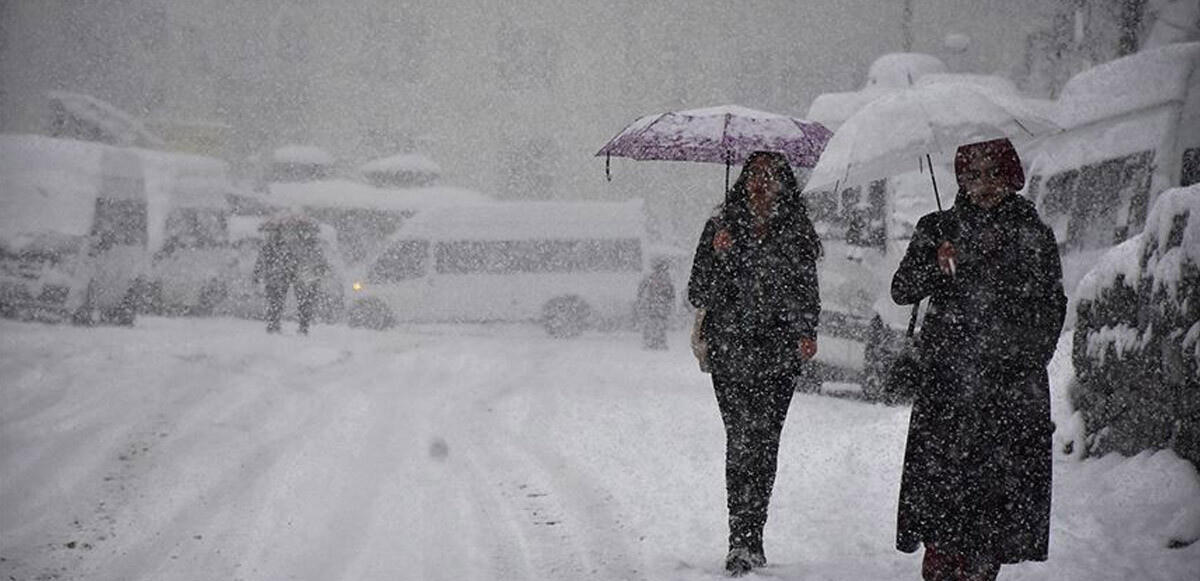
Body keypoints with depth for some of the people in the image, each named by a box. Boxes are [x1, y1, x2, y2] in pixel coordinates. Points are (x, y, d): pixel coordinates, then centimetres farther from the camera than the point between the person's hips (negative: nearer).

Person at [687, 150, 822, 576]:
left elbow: (807, 291, 16)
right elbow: (698, 294, 2)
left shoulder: (796, 231, 9)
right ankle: (744, 541, -13)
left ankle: (747, 541, 7)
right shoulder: (722, 226, 5)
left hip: (778, 353, 1)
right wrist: (718, 254, -13)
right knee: (742, 438, -11)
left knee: (763, 442, -2)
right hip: (730, 352, -1)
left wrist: (806, 332, 0)